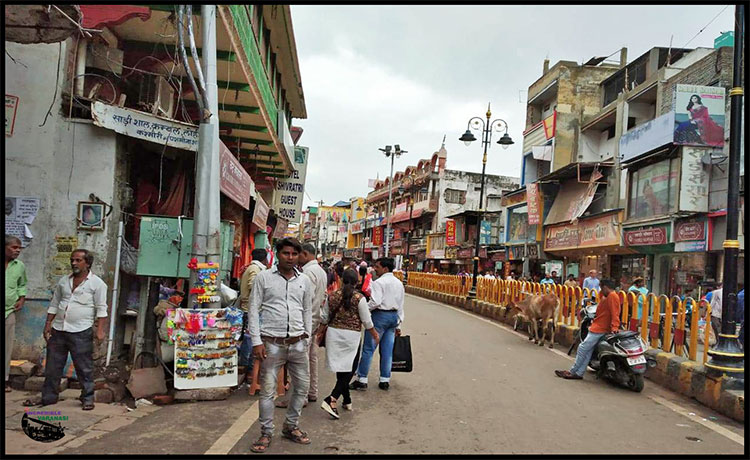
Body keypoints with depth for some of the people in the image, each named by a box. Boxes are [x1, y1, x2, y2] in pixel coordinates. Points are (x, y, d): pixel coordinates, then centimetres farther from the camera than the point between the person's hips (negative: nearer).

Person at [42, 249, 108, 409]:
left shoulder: (97, 283, -4)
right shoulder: (63, 281, 12)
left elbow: (101, 309, -7)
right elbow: (54, 305, 18)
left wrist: (100, 330, -14)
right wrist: (48, 325, 12)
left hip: (81, 332, -5)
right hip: (58, 330, 5)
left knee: (84, 368, 1)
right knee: (52, 366, 12)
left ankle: (87, 399, 11)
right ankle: (48, 397, 25)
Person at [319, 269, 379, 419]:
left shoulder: (332, 296, 0)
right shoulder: (359, 298, -9)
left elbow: (324, 318, 8)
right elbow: (367, 321, -4)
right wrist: (375, 334, 12)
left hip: (333, 333, 4)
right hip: (351, 335, -4)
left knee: (340, 369, 15)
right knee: (349, 370, 4)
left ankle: (347, 401, 26)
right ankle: (331, 400, -11)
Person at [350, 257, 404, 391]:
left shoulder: (379, 282, -12)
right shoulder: (399, 283, 13)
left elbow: (375, 302, -24)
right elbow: (400, 306, 15)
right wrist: (398, 326, 19)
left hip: (380, 315, -8)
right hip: (394, 316, 8)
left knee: (368, 349, 0)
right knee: (387, 350, 12)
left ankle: (362, 380, 5)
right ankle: (385, 381, 16)